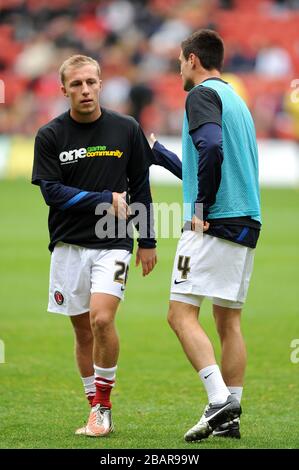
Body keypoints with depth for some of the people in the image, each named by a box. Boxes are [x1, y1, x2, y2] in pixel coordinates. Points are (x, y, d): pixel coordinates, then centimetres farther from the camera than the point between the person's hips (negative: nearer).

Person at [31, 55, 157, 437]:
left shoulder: (126, 129, 2)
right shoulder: (50, 136, -2)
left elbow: (141, 187, 10)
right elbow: (52, 191, -8)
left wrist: (147, 241, 10)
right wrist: (106, 199, -12)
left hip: (113, 244, -1)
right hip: (68, 245, 1)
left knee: (101, 319, -19)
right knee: (82, 330, 5)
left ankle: (102, 403, -4)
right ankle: (99, 412, 16)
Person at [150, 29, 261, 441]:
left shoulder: (202, 94, -6)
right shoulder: (235, 99, 22)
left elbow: (212, 148, -25)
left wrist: (202, 207, -18)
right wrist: (158, 153, 38)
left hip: (214, 224, -9)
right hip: (246, 223, 9)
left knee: (181, 313, -10)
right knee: (228, 320, 10)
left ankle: (219, 401, -23)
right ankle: (230, 416, 7)